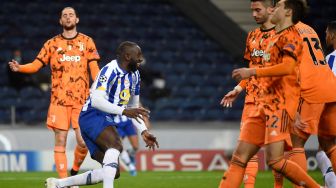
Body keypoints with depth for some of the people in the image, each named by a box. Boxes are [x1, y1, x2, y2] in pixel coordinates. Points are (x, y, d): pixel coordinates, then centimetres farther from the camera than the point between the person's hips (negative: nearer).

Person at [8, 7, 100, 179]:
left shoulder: (87, 42, 8)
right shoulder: (52, 43, 10)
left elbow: (94, 68, 4)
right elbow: (36, 65, 3)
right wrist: (20, 68, -17)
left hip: (82, 99, 0)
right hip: (59, 99, 0)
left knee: (83, 142, -7)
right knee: (60, 141, -4)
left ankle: (75, 171, 19)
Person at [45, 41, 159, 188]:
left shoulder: (134, 75, 13)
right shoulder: (111, 70, -15)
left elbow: (134, 107, 23)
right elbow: (96, 100, -27)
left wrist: (144, 132, 13)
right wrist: (124, 111, -35)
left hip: (105, 121, 9)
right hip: (93, 116, -9)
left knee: (112, 172, 4)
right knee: (116, 145, -35)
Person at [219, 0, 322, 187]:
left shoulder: (290, 36, -6)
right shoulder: (277, 38, 23)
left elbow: (288, 67, -22)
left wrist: (252, 72, -20)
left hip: (280, 104, -9)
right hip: (265, 105, 9)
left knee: (275, 160, -19)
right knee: (240, 156, 0)